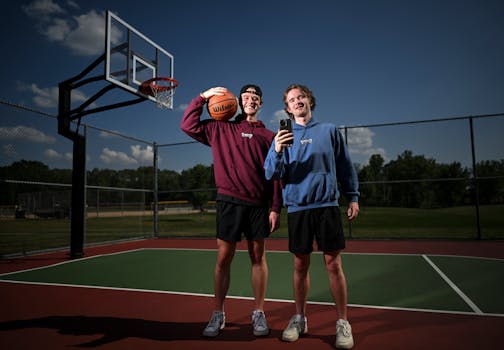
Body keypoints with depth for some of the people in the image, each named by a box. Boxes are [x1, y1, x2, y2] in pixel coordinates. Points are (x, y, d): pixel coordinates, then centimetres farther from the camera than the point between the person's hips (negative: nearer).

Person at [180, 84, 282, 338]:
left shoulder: (268, 136, 8)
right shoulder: (221, 128, 9)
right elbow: (188, 125, 7)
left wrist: (275, 208, -2)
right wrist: (202, 97, 1)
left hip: (258, 204, 1)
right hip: (230, 201, 0)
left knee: (258, 257, 8)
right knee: (223, 258, 4)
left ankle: (259, 314, 22)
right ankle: (218, 314, 19)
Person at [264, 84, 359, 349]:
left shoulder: (329, 131, 8)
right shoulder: (283, 136, 8)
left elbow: (345, 166, 12)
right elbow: (271, 174, -2)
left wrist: (353, 197, 6)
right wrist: (277, 152, -20)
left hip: (327, 205, 0)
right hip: (297, 207, 1)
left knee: (333, 264, 1)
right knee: (300, 265, 8)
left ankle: (342, 322, 16)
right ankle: (299, 318, 24)